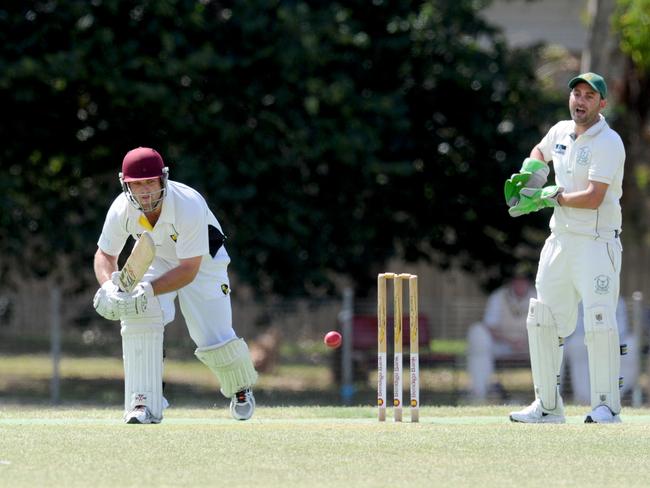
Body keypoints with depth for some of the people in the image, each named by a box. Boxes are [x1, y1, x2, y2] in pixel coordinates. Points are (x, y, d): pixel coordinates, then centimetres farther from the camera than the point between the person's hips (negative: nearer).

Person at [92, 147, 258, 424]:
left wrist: (147, 291, -47)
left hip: (203, 263, -3)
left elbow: (189, 270, -35)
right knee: (139, 317, -26)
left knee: (215, 339, -11)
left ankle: (241, 388, 25)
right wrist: (108, 286, -31)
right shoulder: (121, 211, -25)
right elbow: (105, 254, -9)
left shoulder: (189, 206, -37)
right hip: (156, 262, 3)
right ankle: (144, 403, -21)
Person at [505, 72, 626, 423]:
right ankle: (548, 406, 17)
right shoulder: (561, 132, 9)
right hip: (560, 240, 8)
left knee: (599, 322, -17)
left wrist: (551, 197, -11)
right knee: (541, 321, 8)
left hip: (597, 243, -8)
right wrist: (528, 175, 12)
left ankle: (607, 405, -9)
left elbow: (593, 198, -22)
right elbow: (540, 152, 33)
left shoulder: (608, 143, -14)